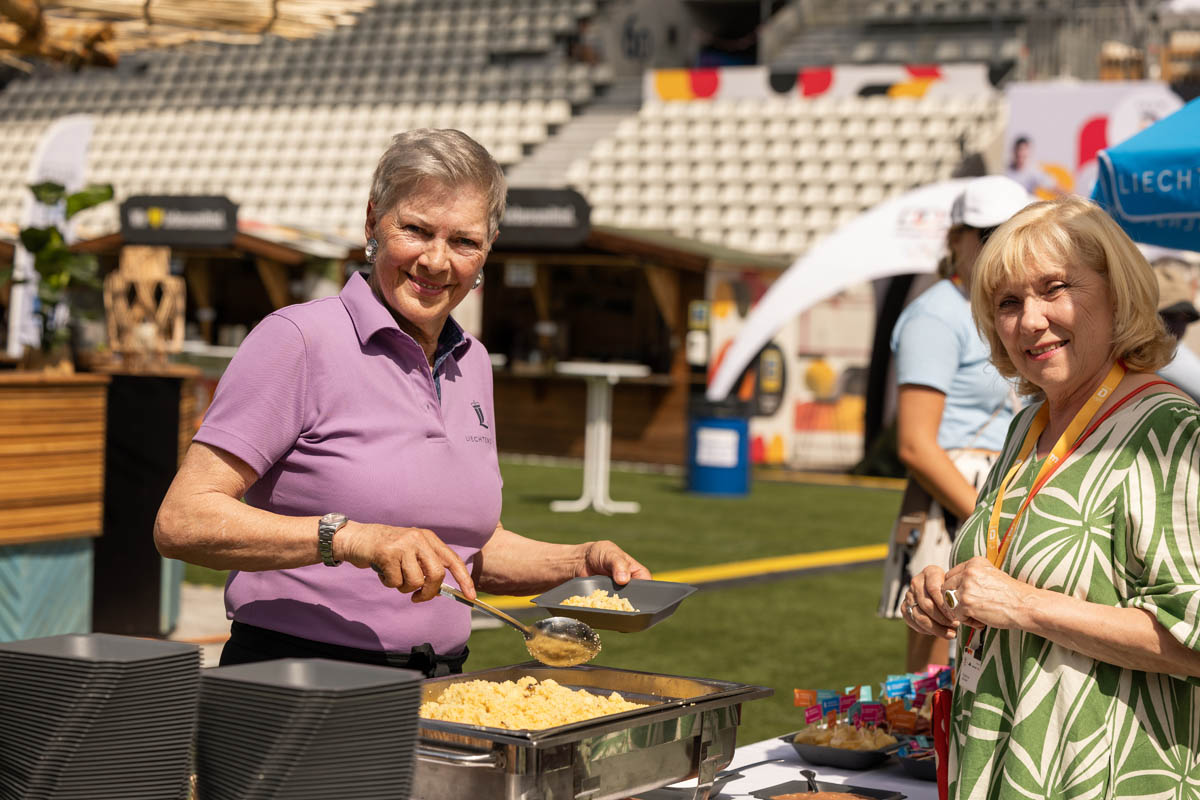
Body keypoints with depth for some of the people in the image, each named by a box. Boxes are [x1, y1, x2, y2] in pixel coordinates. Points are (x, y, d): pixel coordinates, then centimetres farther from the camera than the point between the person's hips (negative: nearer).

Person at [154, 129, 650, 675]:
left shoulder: (471, 363, 13)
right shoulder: (298, 339, -8)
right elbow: (182, 522, -15)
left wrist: (578, 564, 7)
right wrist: (348, 538, -25)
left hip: (436, 693, 6)